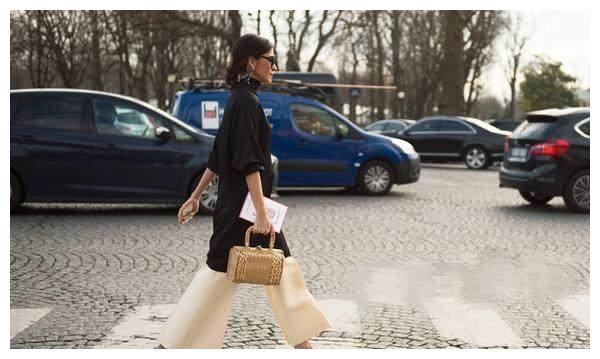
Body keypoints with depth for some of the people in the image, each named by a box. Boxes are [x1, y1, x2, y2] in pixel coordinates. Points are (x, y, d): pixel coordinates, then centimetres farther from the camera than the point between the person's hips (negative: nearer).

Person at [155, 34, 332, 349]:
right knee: (221, 270, -3)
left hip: (237, 201, 10)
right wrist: (260, 213, -25)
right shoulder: (246, 101, -16)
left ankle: (301, 342, 22)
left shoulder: (240, 99, 13)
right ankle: (171, 345, 6)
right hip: (244, 205, -10)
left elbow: (218, 157, 17)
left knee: (281, 266, 13)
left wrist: (196, 196, 21)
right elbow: (249, 162, -22)